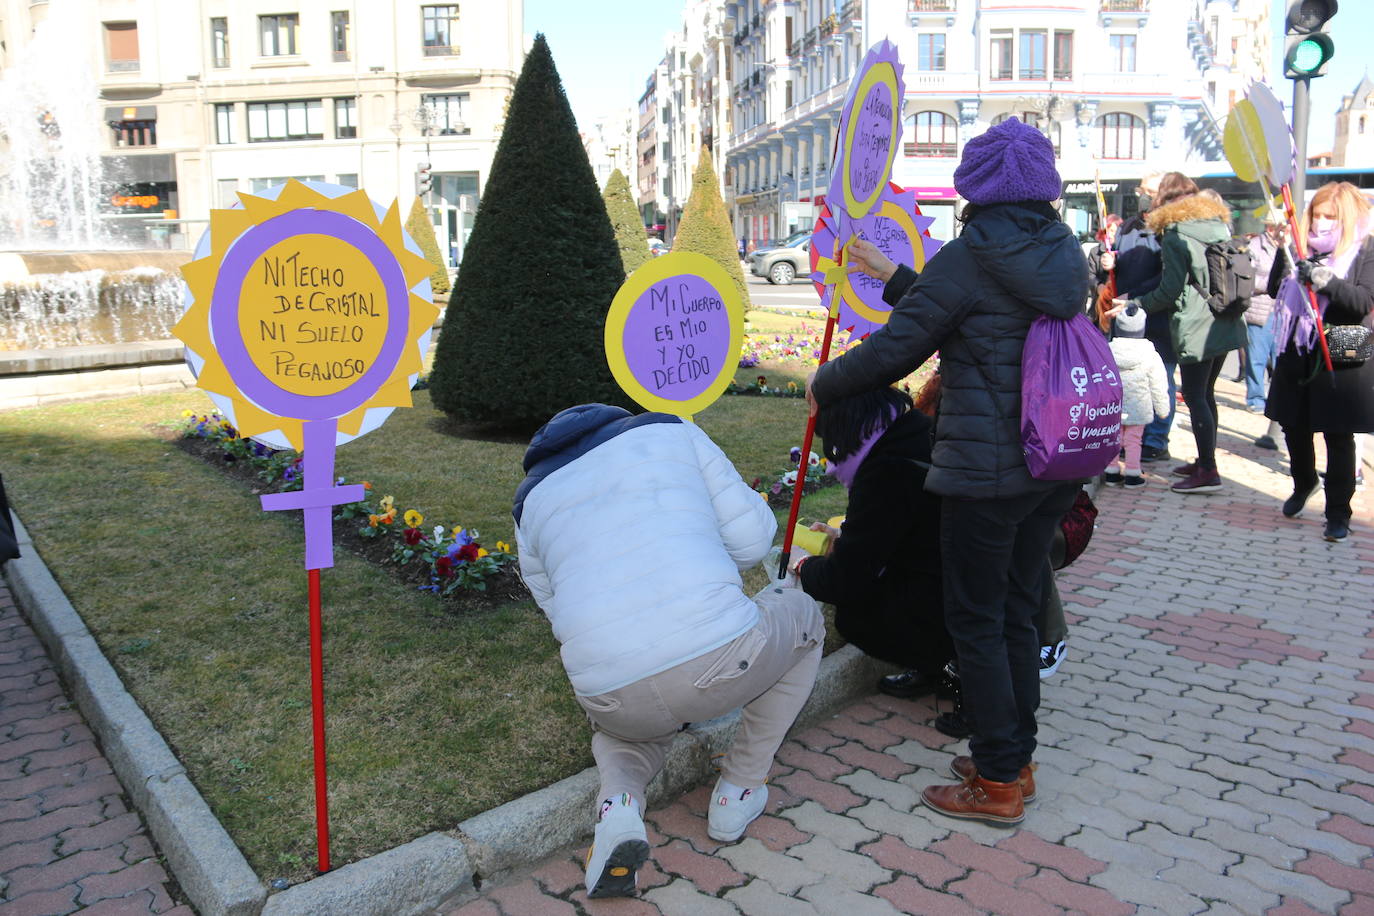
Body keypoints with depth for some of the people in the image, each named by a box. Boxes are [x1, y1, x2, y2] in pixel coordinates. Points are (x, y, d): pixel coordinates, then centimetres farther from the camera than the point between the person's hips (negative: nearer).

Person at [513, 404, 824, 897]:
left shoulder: (530, 504, 22)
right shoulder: (671, 431, 14)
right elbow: (752, 537, 10)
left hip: (610, 697, 4)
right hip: (719, 658, -3)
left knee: (622, 727, 42)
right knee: (803, 615, 30)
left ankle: (618, 799, 6)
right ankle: (739, 792, 26)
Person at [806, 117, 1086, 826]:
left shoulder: (969, 257, -14)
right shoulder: (1063, 254, 10)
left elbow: (894, 350, -11)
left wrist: (823, 386, 6)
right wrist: (893, 277, 29)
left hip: (987, 468, -8)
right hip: (1058, 460, 8)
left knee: (976, 619, 5)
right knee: (1016, 612, 18)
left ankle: (998, 783, 16)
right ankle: (1014, 759, 31)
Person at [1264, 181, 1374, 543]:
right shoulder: (1305, 249, 10)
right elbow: (1275, 291, 7)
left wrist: (1327, 281, -30)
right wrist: (1283, 257, -9)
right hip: (1297, 354, 5)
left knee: (1338, 436, 0)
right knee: (1295, 428, 14)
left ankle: (1338, 513, 10)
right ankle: (1303, 484, 40)